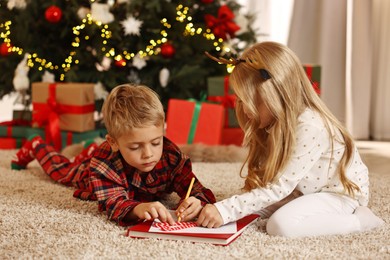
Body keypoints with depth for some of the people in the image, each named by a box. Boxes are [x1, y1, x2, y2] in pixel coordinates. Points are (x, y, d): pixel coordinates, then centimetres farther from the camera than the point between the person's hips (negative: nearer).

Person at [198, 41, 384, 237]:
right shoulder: (277, 122, -3)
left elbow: (279, 188, -31)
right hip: (310, 191, 9)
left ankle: (359, 219, -13)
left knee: (280, 224, -30)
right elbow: (263, 179, -4)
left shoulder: (310, 128, -30)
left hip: (341, 193, -9)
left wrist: (226, 210, -34)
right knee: (253, 206, -7)